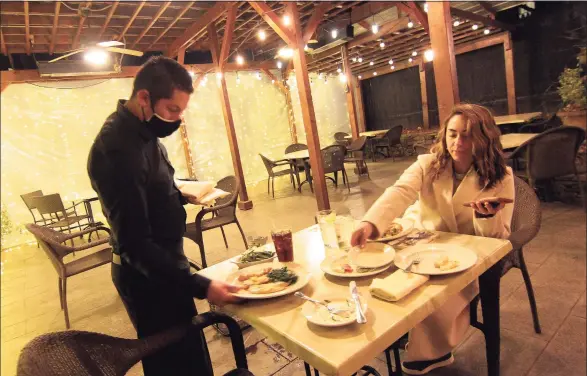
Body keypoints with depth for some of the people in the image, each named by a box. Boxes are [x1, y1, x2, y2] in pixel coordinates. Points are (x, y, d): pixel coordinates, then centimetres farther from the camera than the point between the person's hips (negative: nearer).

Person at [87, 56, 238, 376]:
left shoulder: (140, 130, 3)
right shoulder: (119, 149, -27)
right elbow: (134, 243, -27)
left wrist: (183, 195, 1)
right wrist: (200, 286, -29)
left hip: (160, 266, 9)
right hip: (149, 278, -9)